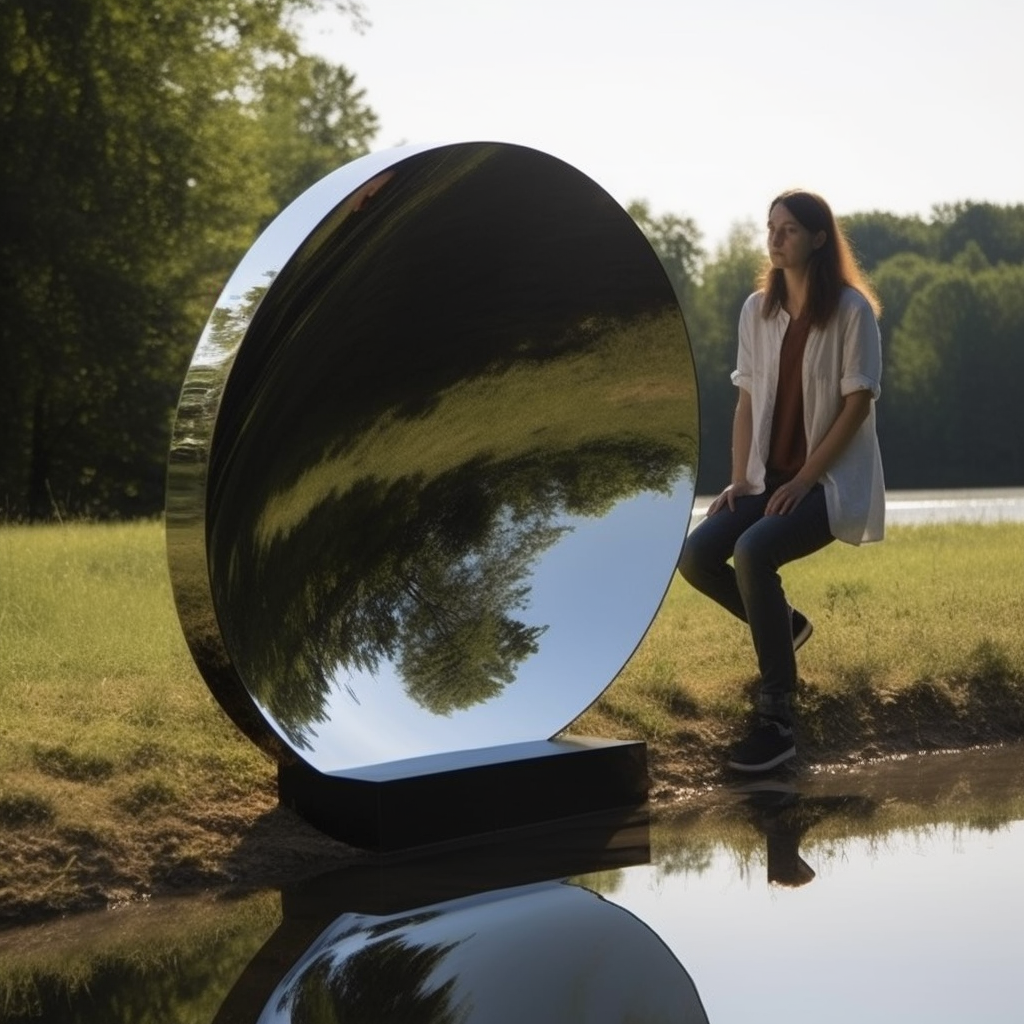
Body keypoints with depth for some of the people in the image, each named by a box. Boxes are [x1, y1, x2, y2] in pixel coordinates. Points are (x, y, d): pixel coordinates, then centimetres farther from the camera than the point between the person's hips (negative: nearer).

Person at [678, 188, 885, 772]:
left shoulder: (852, 309, -10)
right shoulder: (758, 309, 7)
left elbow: (858, 402, -12)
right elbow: (747, 398, 8)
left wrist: (803, 481, -17)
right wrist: (740, 480, -2)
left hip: (835, 481, -6)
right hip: (771, 478, 6)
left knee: (752, 551, -32)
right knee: (698, 556, -16)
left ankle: (777, 722, -24)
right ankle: (784, 625, 16)